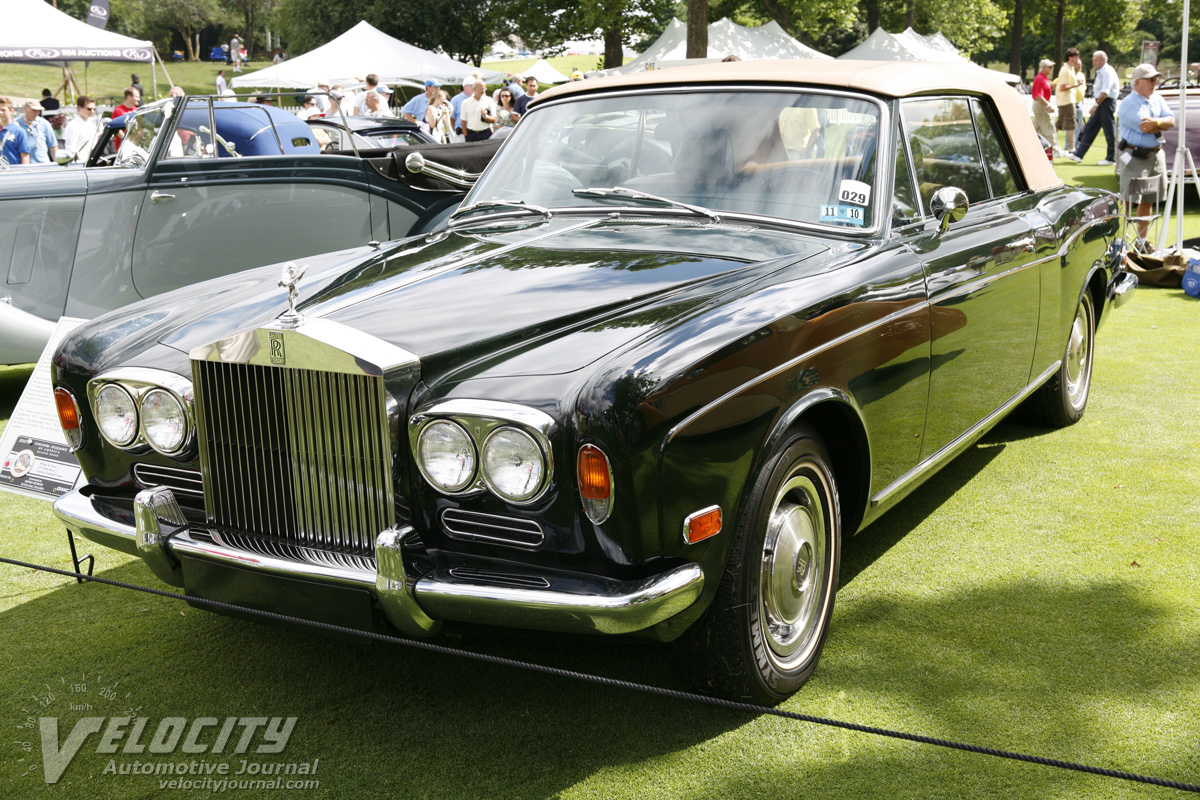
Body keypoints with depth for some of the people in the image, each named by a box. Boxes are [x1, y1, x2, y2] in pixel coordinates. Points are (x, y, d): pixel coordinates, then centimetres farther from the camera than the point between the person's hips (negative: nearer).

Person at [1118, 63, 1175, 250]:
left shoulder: (1157, 99, 11)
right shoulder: (1128, 104, -12)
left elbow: (1171, 121, -2)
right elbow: (1146, 128, -22)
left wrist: (1156, 122, -20)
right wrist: (1162, 125, -6)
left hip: (1156, 155, 8)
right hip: (1135, 157, -7)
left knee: (1148, 200, 13)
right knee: (1127, 201, -10)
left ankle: (1141, 241, 22)